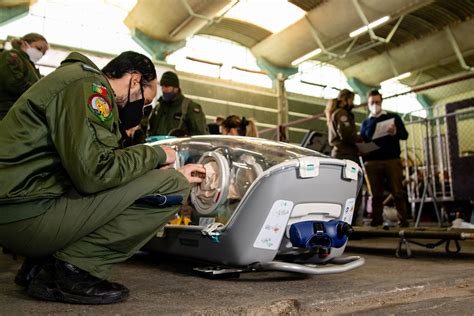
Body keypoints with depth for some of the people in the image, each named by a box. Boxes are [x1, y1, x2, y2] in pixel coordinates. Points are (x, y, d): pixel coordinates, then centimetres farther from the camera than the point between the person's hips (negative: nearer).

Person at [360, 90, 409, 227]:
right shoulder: (365, 123, 19)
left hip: (392, 160, -2)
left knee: (397, 192, -4)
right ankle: (376, 221, 2)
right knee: (376, 194, 0)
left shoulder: (393, 117, 13)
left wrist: (395, 132, -18)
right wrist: (364, 157, -6)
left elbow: (405, 135, 5)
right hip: (372, 162, 2)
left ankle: (403, 221, -1)